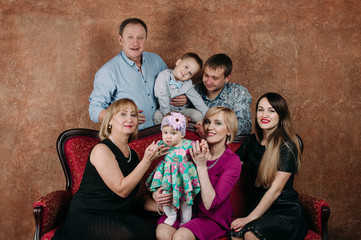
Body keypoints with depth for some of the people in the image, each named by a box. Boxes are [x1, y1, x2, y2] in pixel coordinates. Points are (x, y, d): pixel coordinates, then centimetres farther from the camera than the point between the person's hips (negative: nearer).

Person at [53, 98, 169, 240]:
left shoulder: (132, 154, 12)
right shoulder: (101, 150, -11)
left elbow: (137, 194, 16)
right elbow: (122, 190, -18)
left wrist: (159, 206, -2)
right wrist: (146, 160, -21)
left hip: (118, 216, 6)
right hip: (86, 217, -6)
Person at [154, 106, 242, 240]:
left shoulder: (232, 162, -13)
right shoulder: (193, 149, -4)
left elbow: (210, 204, -22)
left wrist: (201, 166, -24)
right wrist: (156, 194, -15)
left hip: (212, 217, -3)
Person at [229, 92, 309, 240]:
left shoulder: (288, 146, -11)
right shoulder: (252, 142, 9)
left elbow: (275, 189, -15)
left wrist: (250, 218, -18)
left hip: (286, 211, -4)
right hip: (260, 208, 4)